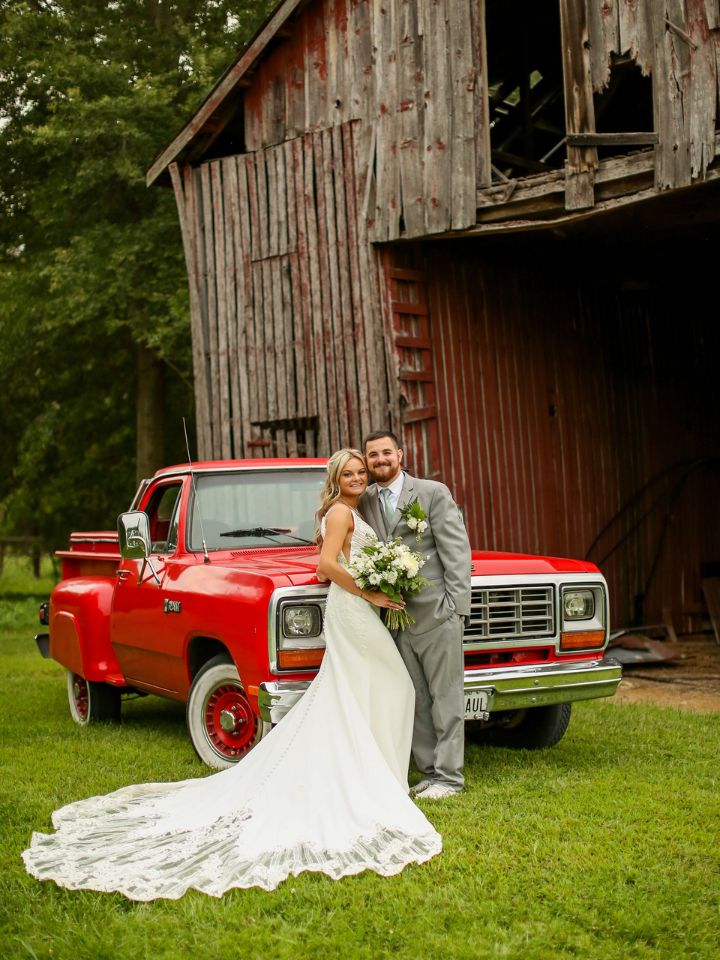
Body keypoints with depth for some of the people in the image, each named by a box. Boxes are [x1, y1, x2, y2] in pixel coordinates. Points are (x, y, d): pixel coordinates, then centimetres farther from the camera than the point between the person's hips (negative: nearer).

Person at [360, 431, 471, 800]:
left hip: (436, 613, -5)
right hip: (398, 616, 5)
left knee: (445, 698, 0)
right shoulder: (364, 502, 10)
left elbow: (457, 549, -6)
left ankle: (449, 776, 4)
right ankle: (430, 772, 16)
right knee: (415, 701, 9)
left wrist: (456, 604, -12)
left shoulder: (434, 493, -3)